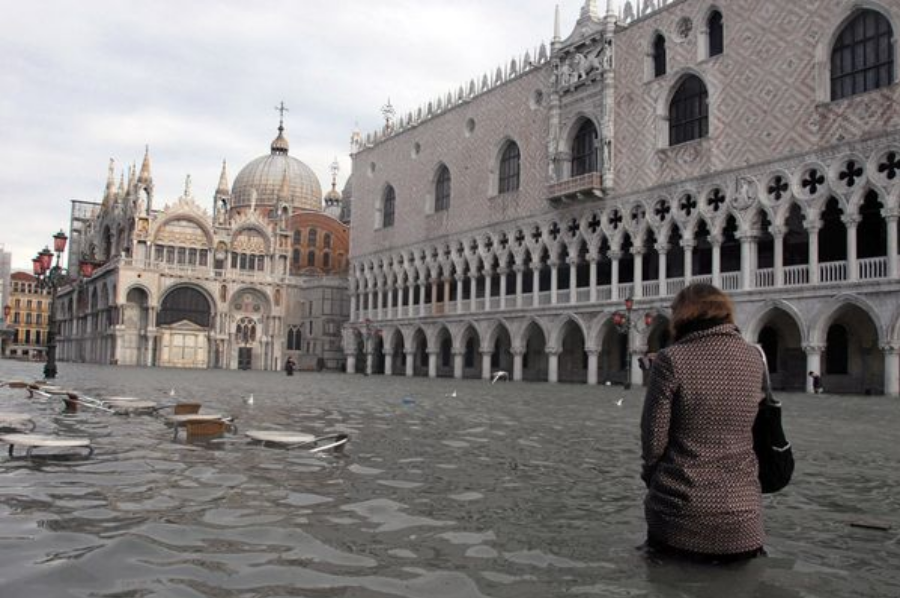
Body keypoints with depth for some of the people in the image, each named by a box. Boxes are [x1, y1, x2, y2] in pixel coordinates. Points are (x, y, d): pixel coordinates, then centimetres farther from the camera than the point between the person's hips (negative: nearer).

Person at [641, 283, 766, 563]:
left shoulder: (672, 359, -12)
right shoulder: (753, 357, 3)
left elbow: (654, 437, -9)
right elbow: (751, 428, 12)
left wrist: (650, 472, 10)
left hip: (682, 511, -3)